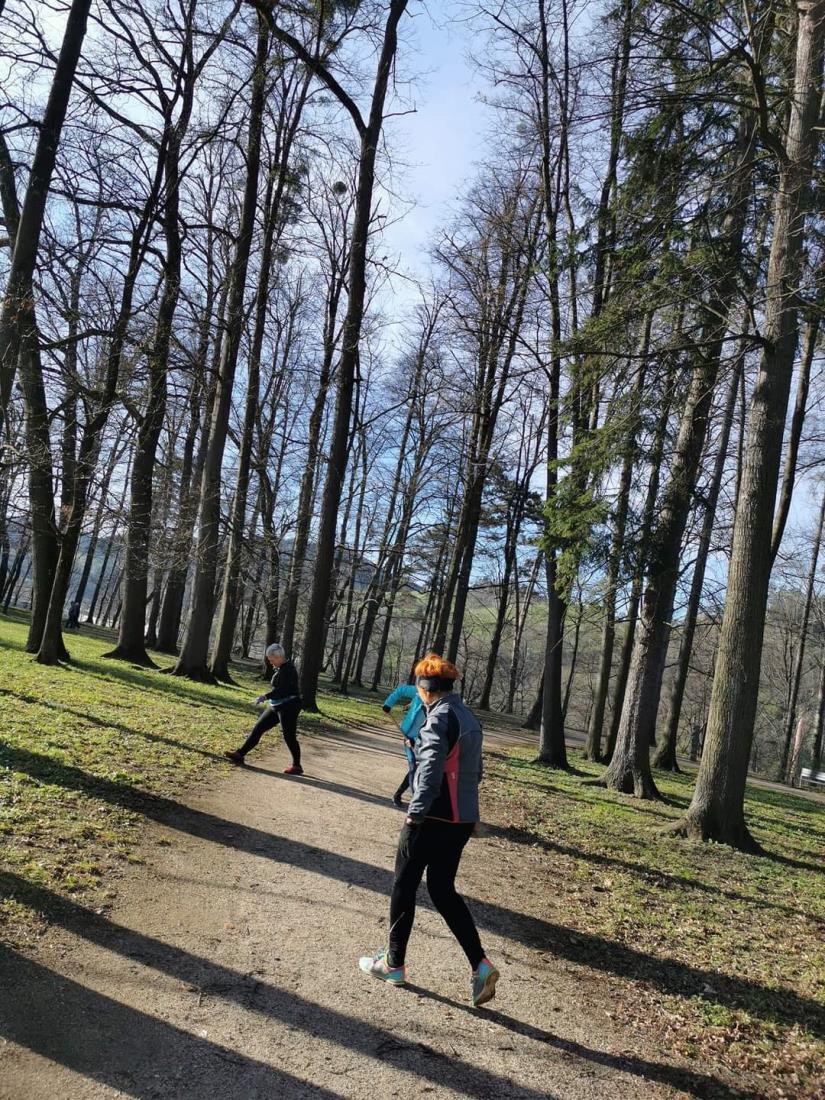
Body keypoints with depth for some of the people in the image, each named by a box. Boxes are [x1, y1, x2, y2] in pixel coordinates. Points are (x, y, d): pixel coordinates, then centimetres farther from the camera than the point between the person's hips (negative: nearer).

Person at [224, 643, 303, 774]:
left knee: (289, 736, -3)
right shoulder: (280, 668, 11)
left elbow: (282, 690, -25)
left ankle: (297, 766, 8)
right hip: (276, 706, 10)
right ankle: (240, 754, 16)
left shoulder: (288, 669, -18)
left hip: (288, 707, -10)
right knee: (258, 728, 10)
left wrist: (265, 697, -25)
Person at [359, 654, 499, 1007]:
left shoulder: (439, 717, -15)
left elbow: (431, 771, -22)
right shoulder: (469, 718, 12)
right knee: (443, 890, 16)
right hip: (463, 820, 8)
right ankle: (480, 964, 7)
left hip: (434, 819, -8)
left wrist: (415, 814, -17)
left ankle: (393, 963, 22)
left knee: (404, 887, 9)